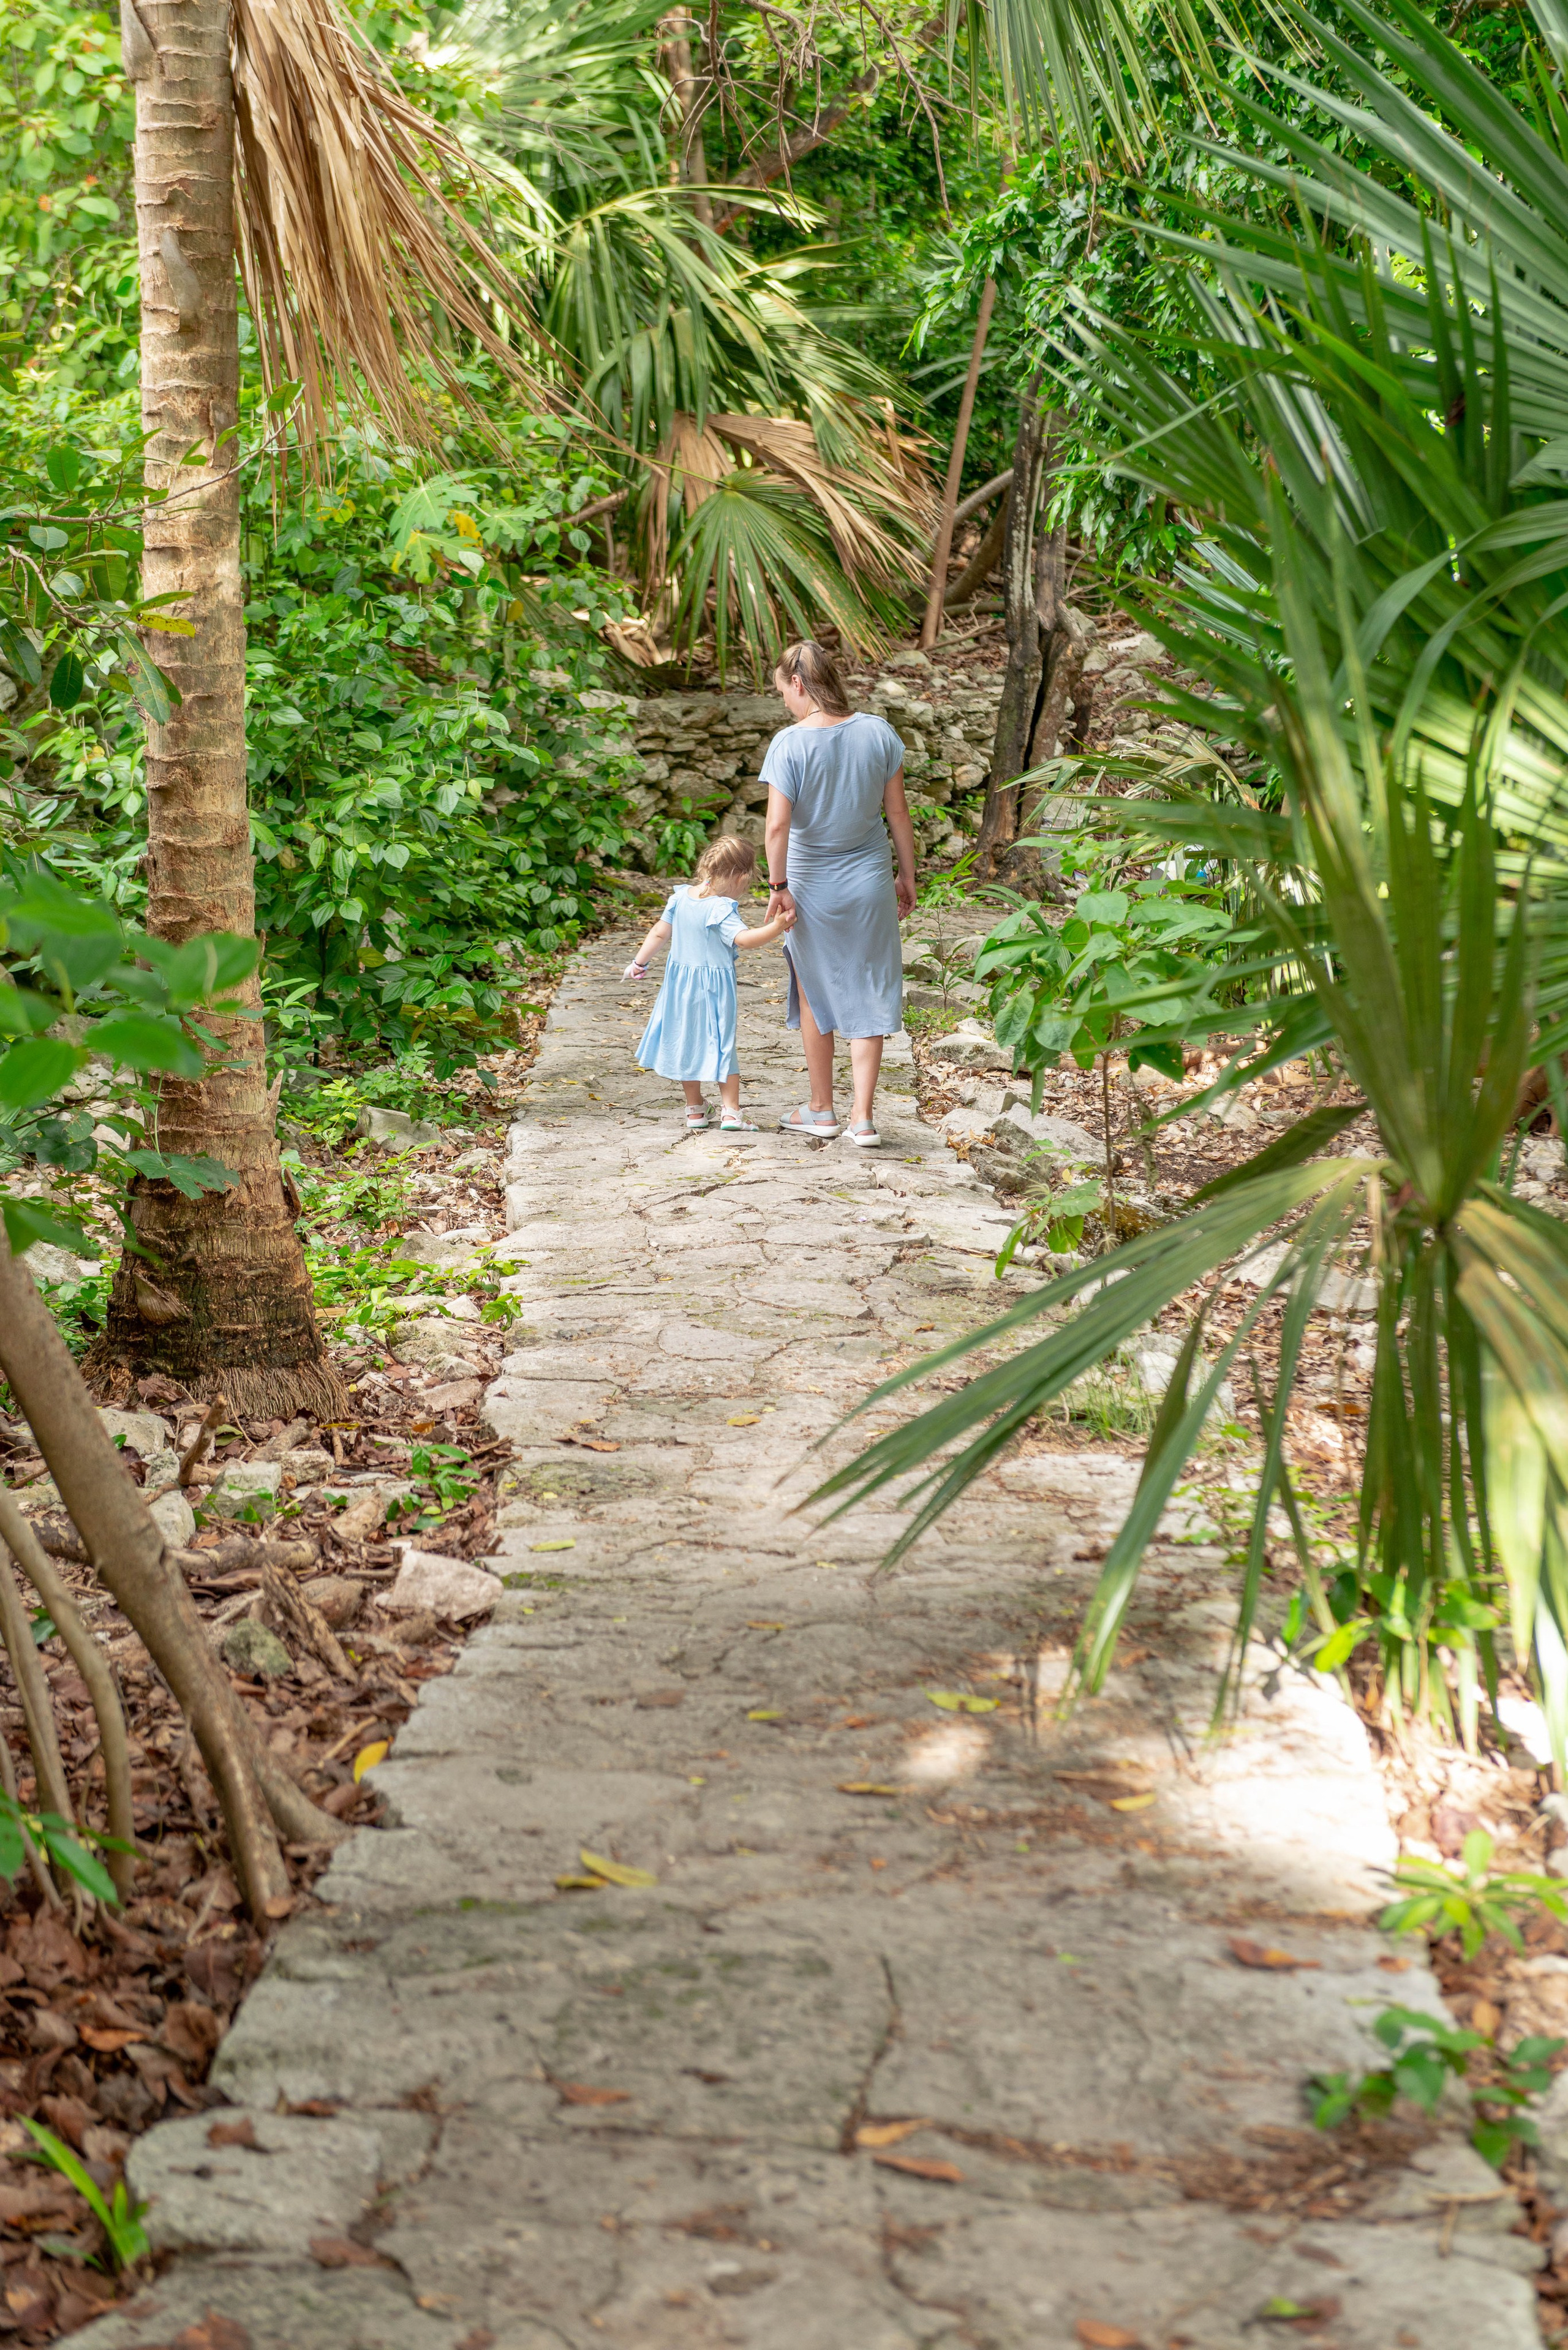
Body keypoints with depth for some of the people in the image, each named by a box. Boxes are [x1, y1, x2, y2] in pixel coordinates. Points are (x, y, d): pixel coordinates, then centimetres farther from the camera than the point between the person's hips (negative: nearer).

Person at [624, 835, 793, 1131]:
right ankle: (730, 1112, 3)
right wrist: (777, 927, -37)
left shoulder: (681, 897, -1)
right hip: (714, 989, -6)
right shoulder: (722, 909, -21)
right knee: (722, 1045, 5)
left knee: (687, 1042, 16)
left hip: (680, 983, 6)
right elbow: (744, 939, -32)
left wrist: (639, 962, 16)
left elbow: (660, 932, 6)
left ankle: (695, 1110, 24)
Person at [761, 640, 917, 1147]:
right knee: (868, 996, 9)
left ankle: (821, 1109, 26)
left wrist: (778, 886, -9)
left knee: (815, 992, 16)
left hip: (812, 886, -2)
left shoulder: (789, 744, -17)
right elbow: (898, 813, -1)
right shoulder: (878, 733, -7)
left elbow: (777, 826, -21)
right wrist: (908, 876, 9)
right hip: (870, 883, 2)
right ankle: (862, 1117, 5)